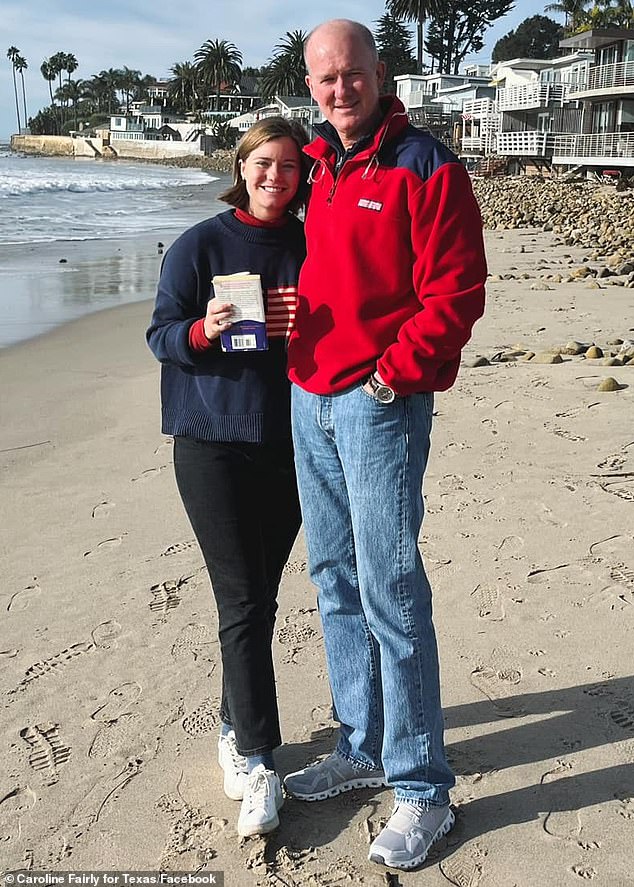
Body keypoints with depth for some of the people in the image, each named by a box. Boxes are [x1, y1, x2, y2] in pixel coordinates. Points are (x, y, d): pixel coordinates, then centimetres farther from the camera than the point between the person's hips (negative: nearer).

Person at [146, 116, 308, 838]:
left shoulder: (312, 246, 8)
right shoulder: (199, 245, -1)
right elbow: (160, 334, -1)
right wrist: (202, 331, -22)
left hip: (288, 442, 4)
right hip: (212, 442, -3)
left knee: (258, 596, 11)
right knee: (243, 602, -5)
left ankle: (236, 725, 30)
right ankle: (258, 762, 4)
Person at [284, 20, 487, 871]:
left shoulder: (425, 166, -8)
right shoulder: (316, 167, 14)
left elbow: (456, 294, -12)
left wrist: (390, 376, -16)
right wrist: (293, 344, 8)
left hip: (382, 405, -8)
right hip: (309, 402, 8)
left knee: (391, 594, -5)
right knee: (335, 581, 14)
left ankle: (423, 788, 10)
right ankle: (362, 747, 30)